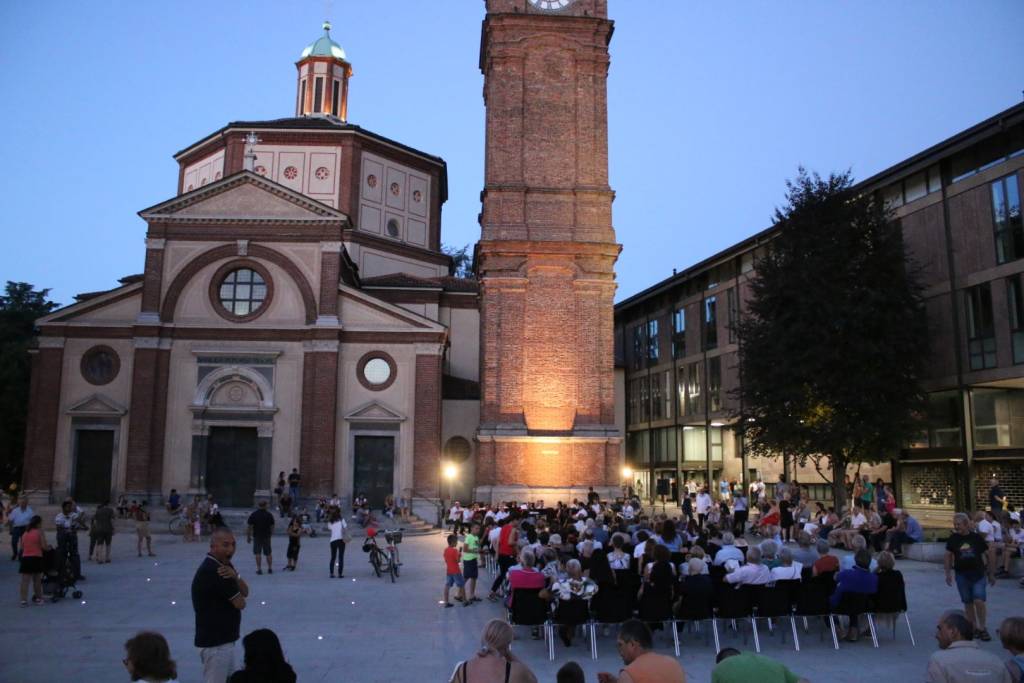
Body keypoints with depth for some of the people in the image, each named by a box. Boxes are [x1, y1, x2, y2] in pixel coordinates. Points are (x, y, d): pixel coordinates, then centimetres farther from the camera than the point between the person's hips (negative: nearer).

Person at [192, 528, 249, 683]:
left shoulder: (223, 565, 6)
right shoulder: (212, 572, -24)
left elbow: (245, 593, 2)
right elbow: (240, 603, -18)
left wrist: (235, 576, -17)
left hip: (222, 639, 10)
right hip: (215, 642, -10)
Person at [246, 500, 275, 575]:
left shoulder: (253, 514, -6)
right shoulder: (269, 515, -2)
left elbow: (249, 527, -7)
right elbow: (272, 527, 4)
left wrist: (248, 536, 1)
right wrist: (271, 534, 19)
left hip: (257, 536, -2)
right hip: (267, 536, 2)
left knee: (257, 553, 5)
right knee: (268, 553, 12)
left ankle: (259, 569, 2)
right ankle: (270, 568, 17)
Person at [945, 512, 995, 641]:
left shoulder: (977, 538, -4)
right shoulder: (953, 538, -1)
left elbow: (986, 555, 4)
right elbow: (948, 556, 6)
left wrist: (991, 573, 6)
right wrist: (948, 573, 1)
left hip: (978, 574, -2)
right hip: (962, 575, 2)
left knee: (979, 601, -10)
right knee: (968, 602, 8)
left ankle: (982, 628, 4)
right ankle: (974, 627, 20)